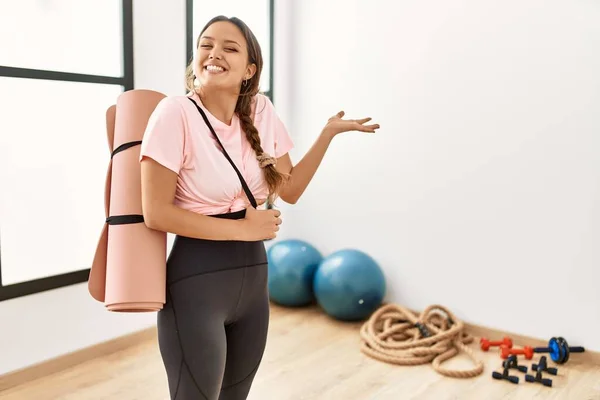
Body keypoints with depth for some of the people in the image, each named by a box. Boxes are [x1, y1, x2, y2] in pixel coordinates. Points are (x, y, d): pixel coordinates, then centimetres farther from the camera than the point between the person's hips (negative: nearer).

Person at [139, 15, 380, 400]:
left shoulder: (261, 111, 2)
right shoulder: (176, 112, -14)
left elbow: (290, 189, 8)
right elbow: (156, 212, -17)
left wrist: (329, 133, 1)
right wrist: (242, 228, -16)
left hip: (254, 275, 6)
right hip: (196, 280, -6)